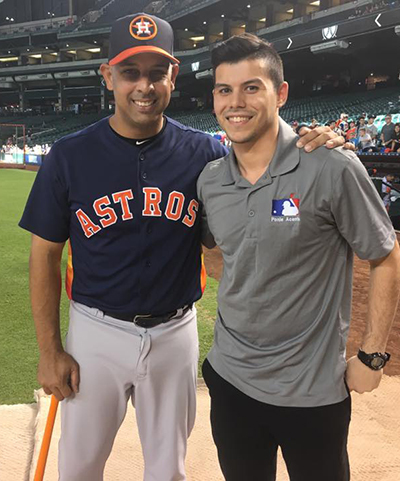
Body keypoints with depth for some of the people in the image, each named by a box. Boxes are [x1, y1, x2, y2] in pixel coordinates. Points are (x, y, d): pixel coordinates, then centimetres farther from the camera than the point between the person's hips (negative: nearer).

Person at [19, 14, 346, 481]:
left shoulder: (203, 152, -5)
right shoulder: (69, 156, -9)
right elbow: (45, 256, -3)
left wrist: (308, 149, -19)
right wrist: (49, 350, -4)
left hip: (176, 333, 1)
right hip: (96, 332, -1)